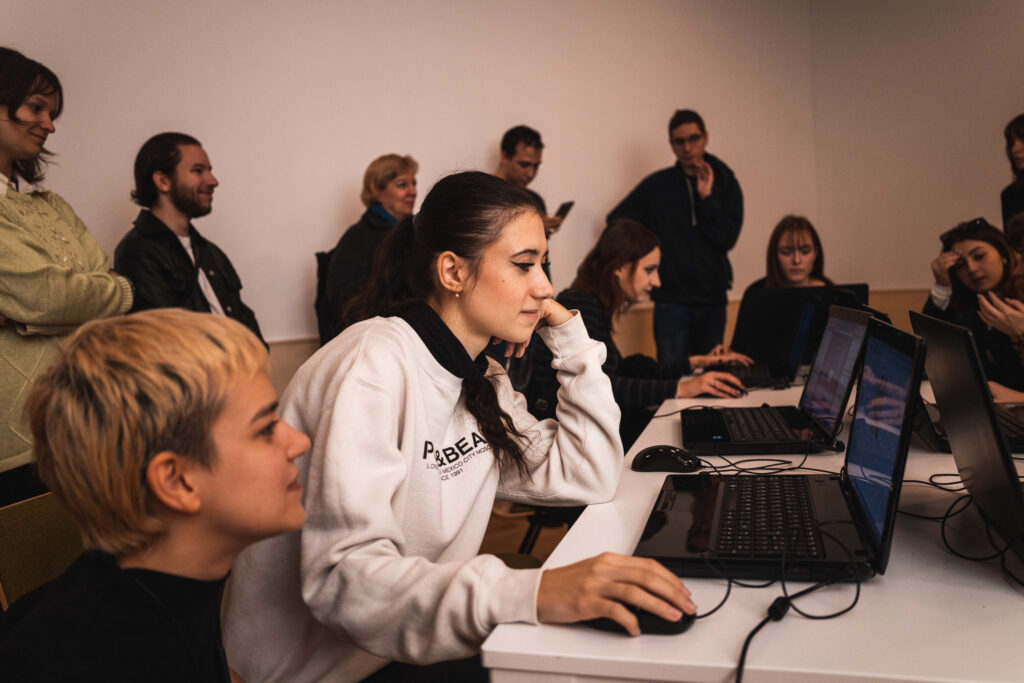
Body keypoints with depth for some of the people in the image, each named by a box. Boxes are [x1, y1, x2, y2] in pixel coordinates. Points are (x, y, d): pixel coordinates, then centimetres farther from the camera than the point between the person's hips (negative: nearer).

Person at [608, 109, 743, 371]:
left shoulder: (725, 183, 5)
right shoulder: (658, 184, 0)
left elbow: (728, 238, -6)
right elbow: (616, 221, 5)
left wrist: (706, 197, -15)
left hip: (713, 299, 3)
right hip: (672, 301, -2)